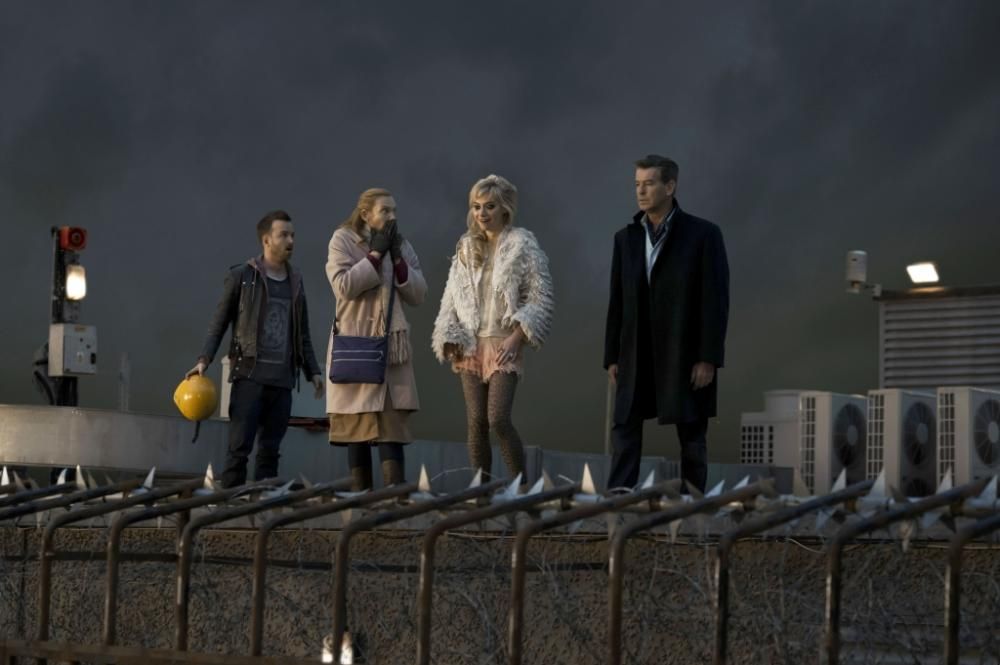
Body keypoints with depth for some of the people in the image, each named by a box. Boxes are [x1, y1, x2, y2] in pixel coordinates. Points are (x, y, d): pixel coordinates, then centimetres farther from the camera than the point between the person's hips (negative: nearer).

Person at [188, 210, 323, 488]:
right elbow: (219, 323, 2)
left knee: (270, 450, 5)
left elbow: (302, 334, 21)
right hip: (249, 375, -5)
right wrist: (204, 359, -10)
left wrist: (313, 371, 13)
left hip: (283, 379, 5)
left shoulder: (296, 281, 15)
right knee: (239, 447, -8)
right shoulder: (242, 276, 1)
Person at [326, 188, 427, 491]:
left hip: (392, 344, 3)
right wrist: (375, 254, -12)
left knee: (393, 422, -7)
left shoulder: (401, 244, 12)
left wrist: (397, 259, -6)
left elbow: (418, 294, 6)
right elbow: (343, 286, -13)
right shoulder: (343, 240, 1)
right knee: (358, 420, 1)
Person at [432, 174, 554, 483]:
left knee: (498, 420, -15)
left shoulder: (523, 245, -2)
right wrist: (450, 338, 2)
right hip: (471, 346, 5)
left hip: (503, 345, -5)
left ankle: (522, 487, -4)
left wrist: (516, 339, -14)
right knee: (476, 422, 1)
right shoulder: (466, 247, 14)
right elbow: (451, 296, 15)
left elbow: (540, 299, -6)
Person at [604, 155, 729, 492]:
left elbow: (716, 300, -8)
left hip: (685, 357, -4)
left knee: (691, 439, 5)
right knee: (624, 434, -2)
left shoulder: (703, 234, -4)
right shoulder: (625, 237, 10)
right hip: (637, 358, 4)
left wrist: (708, 359, -13)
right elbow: (617, 301, 11)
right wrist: (612, 357, 7)